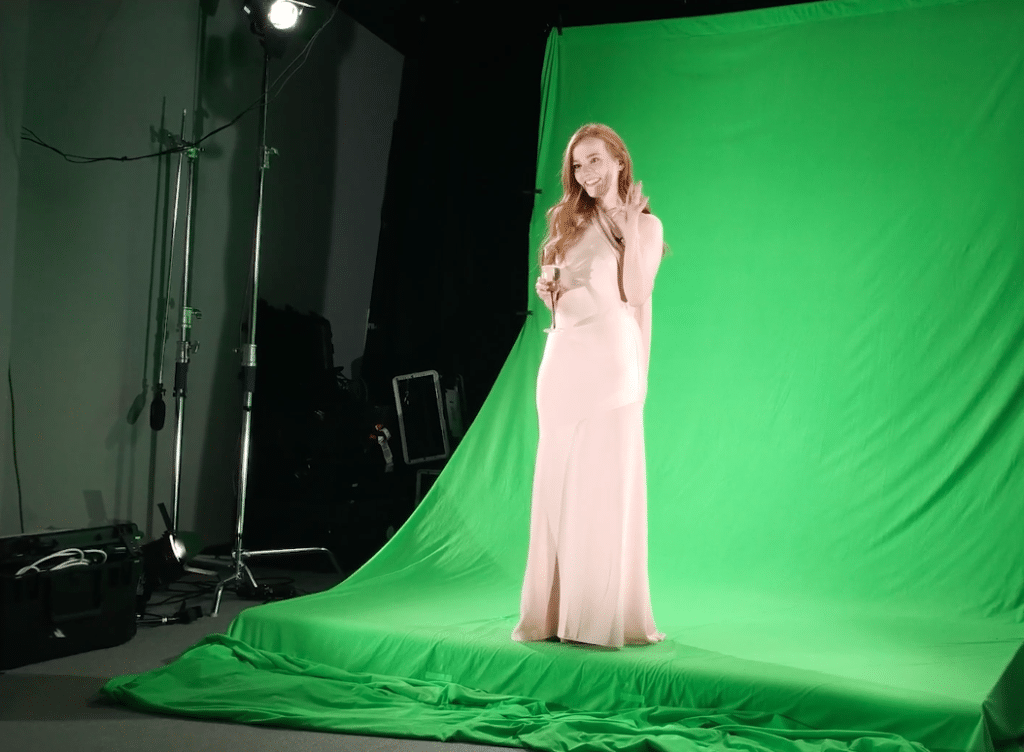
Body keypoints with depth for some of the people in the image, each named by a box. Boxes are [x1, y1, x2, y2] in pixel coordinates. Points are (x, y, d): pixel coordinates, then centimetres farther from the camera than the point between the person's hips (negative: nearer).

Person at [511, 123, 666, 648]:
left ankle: (609, 613, 3)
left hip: (610, 359, -5)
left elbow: (635, 295, -10)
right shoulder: (571, 222, 17)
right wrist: (548, 293, 2)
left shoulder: (645, 225, 3)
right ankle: (554, 610, 12)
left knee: (607, 485, -5)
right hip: (562, 361, 5)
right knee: (558, 486, 5)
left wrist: (629, 226, -8)